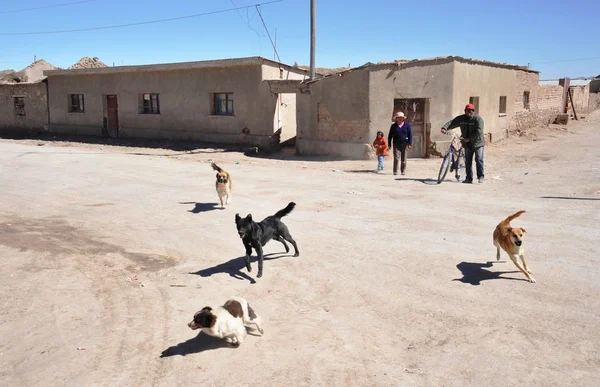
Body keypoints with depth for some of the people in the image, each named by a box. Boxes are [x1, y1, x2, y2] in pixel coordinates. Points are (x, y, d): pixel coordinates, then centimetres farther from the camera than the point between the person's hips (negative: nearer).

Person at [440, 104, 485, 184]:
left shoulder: (478, 119, -13)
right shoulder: (461, 118, 1)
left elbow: (478, 132, -21)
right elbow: (452, 122, -9)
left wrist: (469, 138, -24)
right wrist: (444, 128, -28)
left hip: (477, 143, -5)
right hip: (467, 144, 5)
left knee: (479, 160, -5)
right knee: (467, 161, 7)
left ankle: (481, 176, 4)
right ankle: (469, 178, 13)